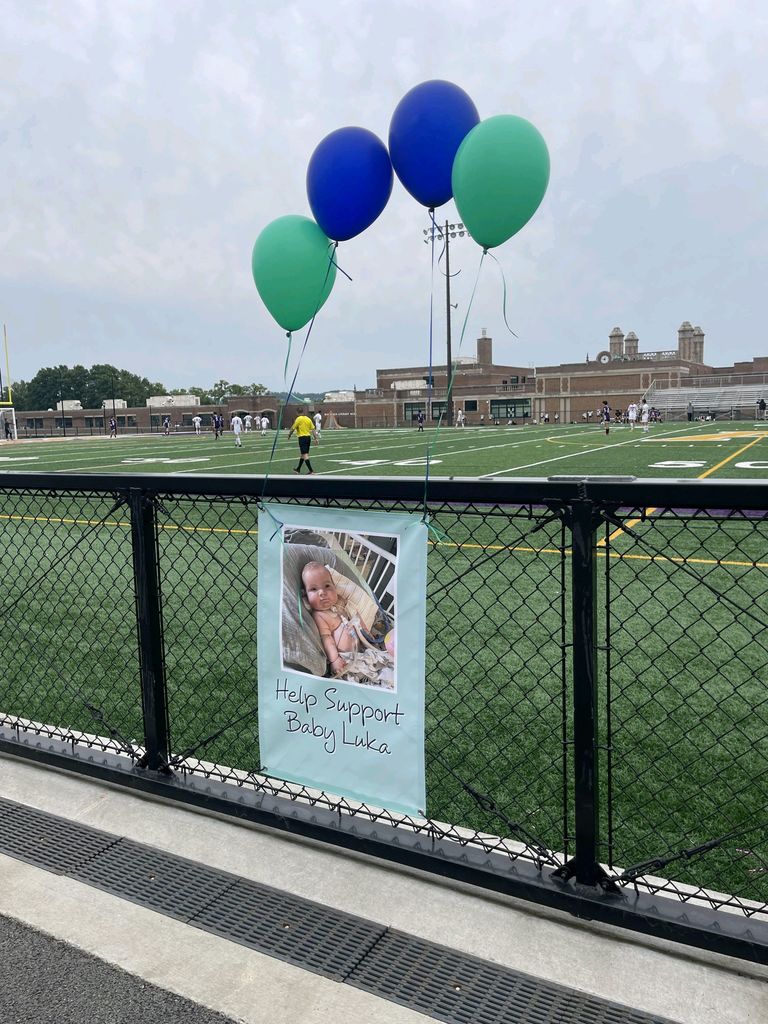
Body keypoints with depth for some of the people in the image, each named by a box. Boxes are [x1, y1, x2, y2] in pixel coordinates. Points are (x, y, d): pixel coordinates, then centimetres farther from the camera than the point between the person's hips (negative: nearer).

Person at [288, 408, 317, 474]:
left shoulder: (298, 419, -7)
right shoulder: (308, 419, 8)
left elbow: (293, 428, -6)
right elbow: (313, 429, 5)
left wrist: (289, 435, 8)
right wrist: (316, 438, 6)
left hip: (302, 437, -7)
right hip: (308, 437, 7)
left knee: (305, 454, -8)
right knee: (302, 454, 18)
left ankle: (311, 470, -16)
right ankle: (298, 469, 31)